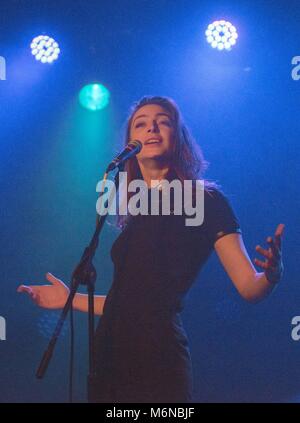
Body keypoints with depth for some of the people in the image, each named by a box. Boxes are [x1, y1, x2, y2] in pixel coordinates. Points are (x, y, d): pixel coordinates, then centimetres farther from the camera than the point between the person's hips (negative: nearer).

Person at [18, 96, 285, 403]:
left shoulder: (205, 200, 0)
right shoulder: (135, 215, 15)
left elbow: (250, 288, -7)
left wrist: (272, 274, -28)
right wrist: (71, 299, 28)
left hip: (157, 358, -6)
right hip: (110, 359, 6)